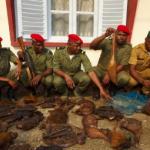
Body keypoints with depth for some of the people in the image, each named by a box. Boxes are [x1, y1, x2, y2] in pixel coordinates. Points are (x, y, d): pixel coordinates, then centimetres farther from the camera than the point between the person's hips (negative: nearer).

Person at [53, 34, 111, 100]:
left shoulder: (82, 55, -22)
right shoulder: (59, 52, -20)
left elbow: (90, 71, -29)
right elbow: (56, 69, -19)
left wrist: (101, 89, -38)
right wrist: (66, 76, -41)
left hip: (76, 74, 1)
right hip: (62, 75, 0)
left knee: (86, 79, -31)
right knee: (57, 82, -35)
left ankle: (77, 93, 2)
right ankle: (64, 93, 2)